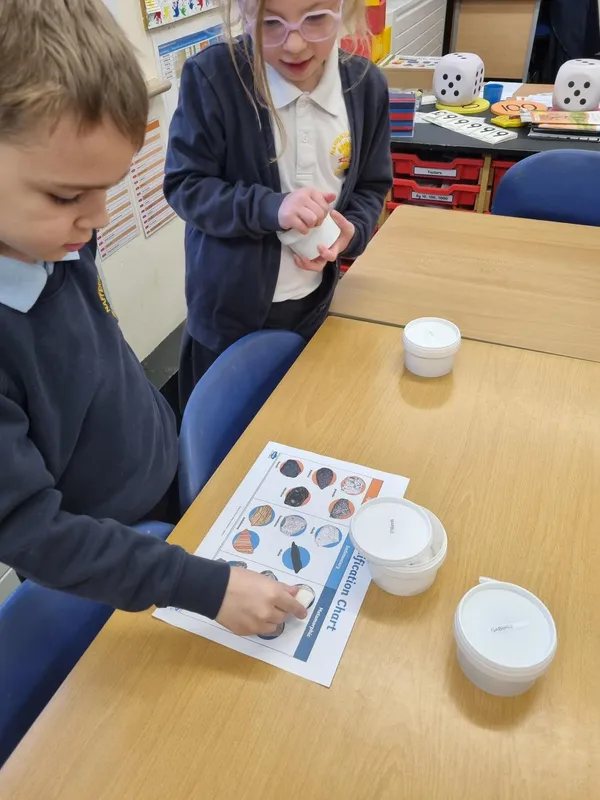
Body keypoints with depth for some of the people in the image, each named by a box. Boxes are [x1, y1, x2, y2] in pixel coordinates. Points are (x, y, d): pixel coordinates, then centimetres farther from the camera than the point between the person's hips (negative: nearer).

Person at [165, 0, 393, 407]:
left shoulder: (366, 84, -5)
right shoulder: (212, 76, -18)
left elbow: (372, 187, 5)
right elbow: (184, 185, -15)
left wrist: (351, 232, -17)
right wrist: (270, 208, -30)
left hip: (313, 305, 4)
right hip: (230, 310, -3)